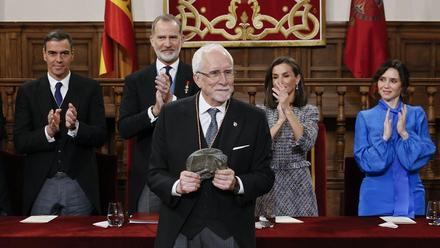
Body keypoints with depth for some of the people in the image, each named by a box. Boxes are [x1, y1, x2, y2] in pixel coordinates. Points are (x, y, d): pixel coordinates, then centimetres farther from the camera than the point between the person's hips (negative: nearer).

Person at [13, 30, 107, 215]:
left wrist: (75, 127, -22)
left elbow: (100, 137, -4)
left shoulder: (90, 88, 1)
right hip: (41, 187, 1)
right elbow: (20, 142, -2)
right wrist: (48, 131, -20)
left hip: (80, 187, 0)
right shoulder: (27, 91, 4)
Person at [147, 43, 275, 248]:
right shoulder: (171, 114, -1)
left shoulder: (254, 119, -2)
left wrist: (237, 184, -20)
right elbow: (155, 173, 1)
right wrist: (176, 186, -19)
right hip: (180, 231, 0)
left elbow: (264, 176, -1)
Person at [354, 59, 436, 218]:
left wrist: (404, 133, -15)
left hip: (410, 197, 1)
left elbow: (426, 154, -3)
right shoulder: (365, 117, 2)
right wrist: (384, 137, -16)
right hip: (377, 197, -1)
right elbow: (364, 161, -3)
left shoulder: (417, 114, 4)